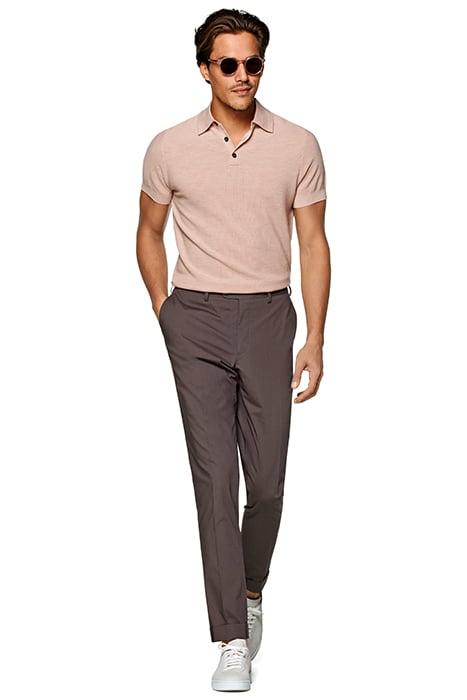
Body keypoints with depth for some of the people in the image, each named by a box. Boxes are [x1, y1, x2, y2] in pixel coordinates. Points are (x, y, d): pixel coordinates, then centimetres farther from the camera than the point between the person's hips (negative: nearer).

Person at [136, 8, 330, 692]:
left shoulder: (299, 146, 1)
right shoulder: (169, 147, 1)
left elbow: (313, 244, 2)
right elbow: (150, 234, 14)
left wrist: (315, 342, -3)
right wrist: (167, 318, 8)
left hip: (269, 317, 1)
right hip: (197, 320, -1)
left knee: (267, 478, 5)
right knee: (215, 475, -6)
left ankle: (250, 591, 33)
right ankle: (232, 640, -2)